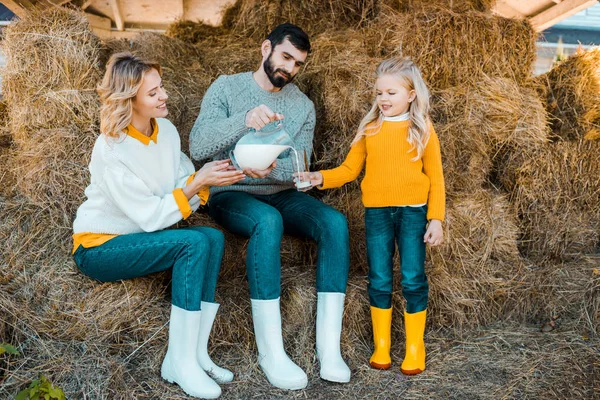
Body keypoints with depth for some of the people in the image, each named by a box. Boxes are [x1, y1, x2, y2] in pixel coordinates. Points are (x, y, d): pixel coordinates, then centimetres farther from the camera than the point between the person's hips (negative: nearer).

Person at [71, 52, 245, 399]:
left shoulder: (167, 130, -2)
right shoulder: (111, 150, -22)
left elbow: (183, 193, 0)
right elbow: (151, 216, -22)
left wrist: (207, 179, -19)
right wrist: (198, 183, -24)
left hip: (139, 237, 7)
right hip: (98, 248, -6)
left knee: (213, 238, -19)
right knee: (194, 243, -27)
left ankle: (196, 352, -14)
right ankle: (181, 362, -20)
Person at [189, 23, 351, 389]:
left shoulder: (303, 105, 6)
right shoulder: (226, 88, -2)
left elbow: (297, 170, -1)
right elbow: (197, 147, -16)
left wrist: (271, 170, -25)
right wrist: (243, 120, -33)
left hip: (281, 194, 4)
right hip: (230, 194, -3)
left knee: (335, 222, -25)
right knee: (268, 221, -37)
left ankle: (329, 347, -24)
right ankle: (271, 352, -31)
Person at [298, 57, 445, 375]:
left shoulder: (422, 129, 0)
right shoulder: (370, 128, 6)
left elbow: (435, 178, 0)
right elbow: (349, 169, 5)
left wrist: (435, 219, -5)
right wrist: (320, 178, -12)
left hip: (413, 211, -2)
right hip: (376, 212, 2)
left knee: (413, 279, 2)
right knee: (379, 280, 8)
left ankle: (415, 347, 19)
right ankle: (381, 345, 24)